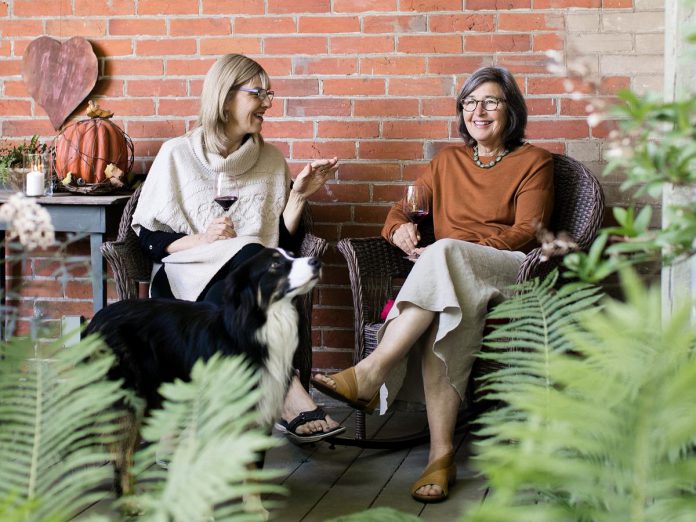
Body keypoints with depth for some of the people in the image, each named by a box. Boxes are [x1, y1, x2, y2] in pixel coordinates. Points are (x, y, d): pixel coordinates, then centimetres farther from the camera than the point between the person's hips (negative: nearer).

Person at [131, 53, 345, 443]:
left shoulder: (271, 160, 17)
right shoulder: (178, 155, 8)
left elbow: (283, 244, 12)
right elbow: (147, 236, 4)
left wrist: (299, 196, 0)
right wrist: (199, 240, -11)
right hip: (187, 277, -2)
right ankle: (292, 398, -44)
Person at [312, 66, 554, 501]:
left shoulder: (534, 162, 11)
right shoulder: (449, 160, 25)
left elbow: (526, 232, -2)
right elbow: (403, 206, 22)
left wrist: (464, 253, -16)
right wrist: (400, 228, -5)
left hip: (510, 274, -3)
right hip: (451, 280, 3)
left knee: (446, 253, -37)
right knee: (443, 314, -36)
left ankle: (369, 374, -46)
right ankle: (442, 456, -45)